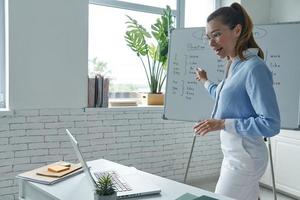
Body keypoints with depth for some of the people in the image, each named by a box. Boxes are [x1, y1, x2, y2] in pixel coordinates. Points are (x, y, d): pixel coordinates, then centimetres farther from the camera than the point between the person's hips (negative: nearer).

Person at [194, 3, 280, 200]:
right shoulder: (234, 66, 6)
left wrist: (223, 124, -23)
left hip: (244, 158, -8)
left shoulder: (255, 68, -20)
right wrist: (206, 82, 34)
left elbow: (271, 124, -22)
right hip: (234, 153, 8)